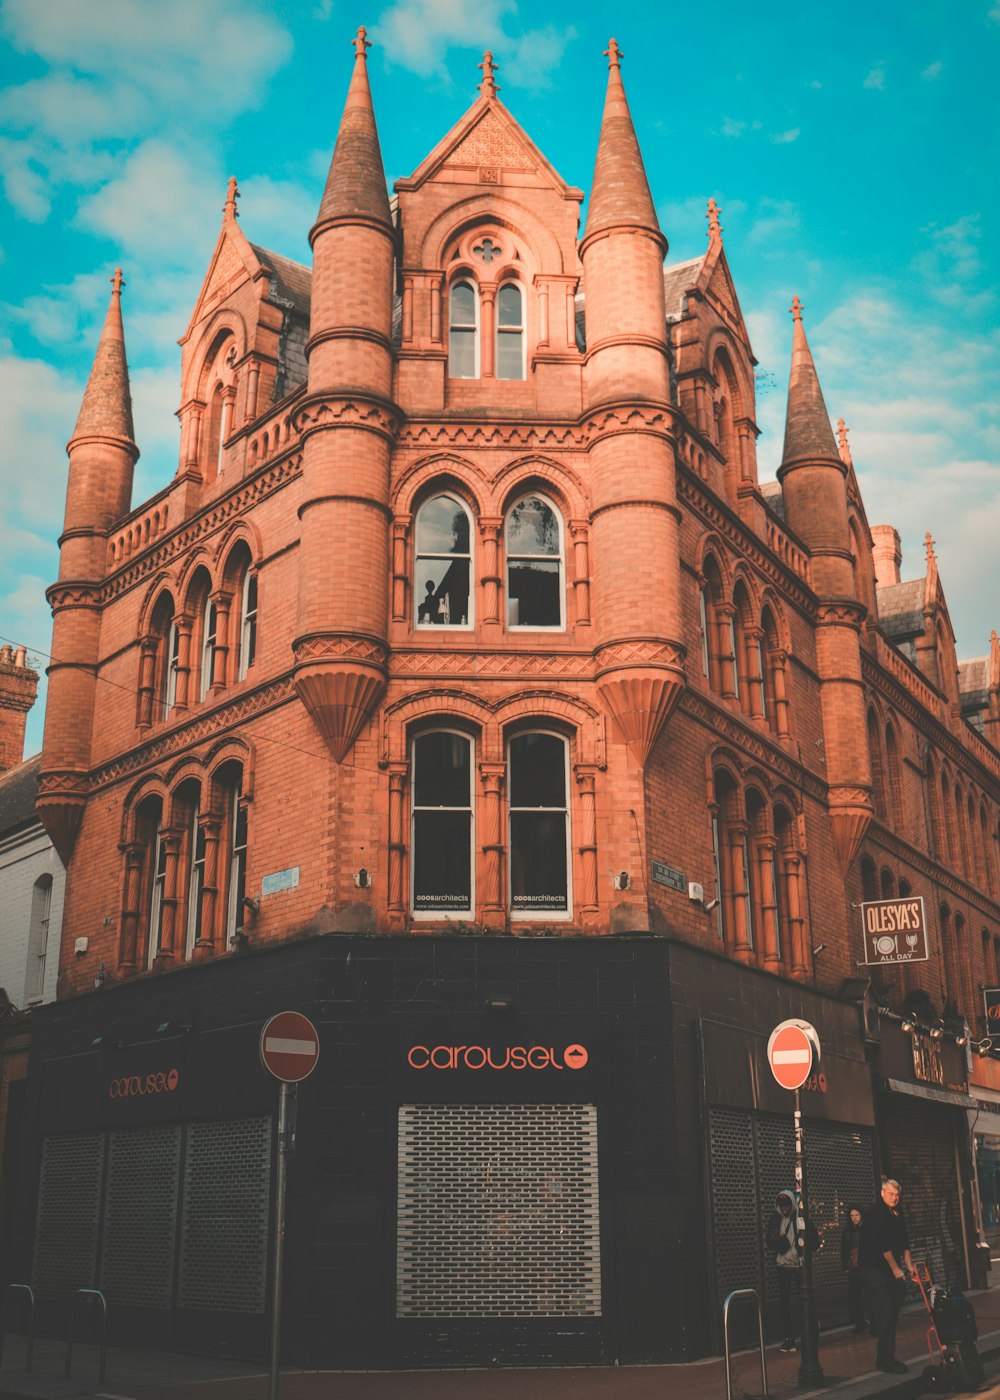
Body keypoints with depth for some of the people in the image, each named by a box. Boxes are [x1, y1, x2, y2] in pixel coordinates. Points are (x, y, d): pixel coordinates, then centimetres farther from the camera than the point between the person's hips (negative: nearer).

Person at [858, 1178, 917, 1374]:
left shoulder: (898, 1214, 13)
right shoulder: (874, 1214, -14)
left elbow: (904, 1241, 18)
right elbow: (882, 1245, -17)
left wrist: (909, 1264, 9)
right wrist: (896, 1269, -15)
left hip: (893, 1269, 8)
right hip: (874, 1271, -8)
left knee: (893, 1313, 9)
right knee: (884, 1314, -11)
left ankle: (887, 1356, 17)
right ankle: (885, 1359, -7)